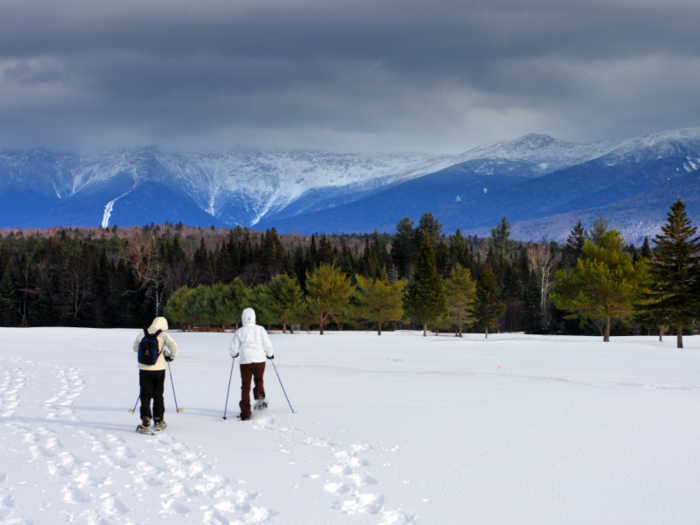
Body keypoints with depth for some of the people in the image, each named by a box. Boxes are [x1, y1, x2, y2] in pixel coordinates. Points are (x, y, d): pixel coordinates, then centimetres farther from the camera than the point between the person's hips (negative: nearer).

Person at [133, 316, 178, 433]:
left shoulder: (142, 334, 1)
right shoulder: (163, 335, -7)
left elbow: (135, 348, 12)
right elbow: (173, 346, -17)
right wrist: (171, 356, 1)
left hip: (144, 369, 1)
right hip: (159, 368, 0)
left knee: (145, 395, 4)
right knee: (158, 395, 13)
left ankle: (145, 419, -13)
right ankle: (158, 421, 17)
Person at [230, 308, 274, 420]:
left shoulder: (239, 332, 2)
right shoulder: (260, 330, 2)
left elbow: (234, 349, 4)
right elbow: (267, 344, 3)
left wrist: (234, 354, 28)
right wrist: (270, 354, 23)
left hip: (245, 362, -1)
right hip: (259, 360, 1)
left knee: (245, 386, 4)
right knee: (259, 380, 24)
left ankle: (245, 412, 1)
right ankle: (260, 396, -5)